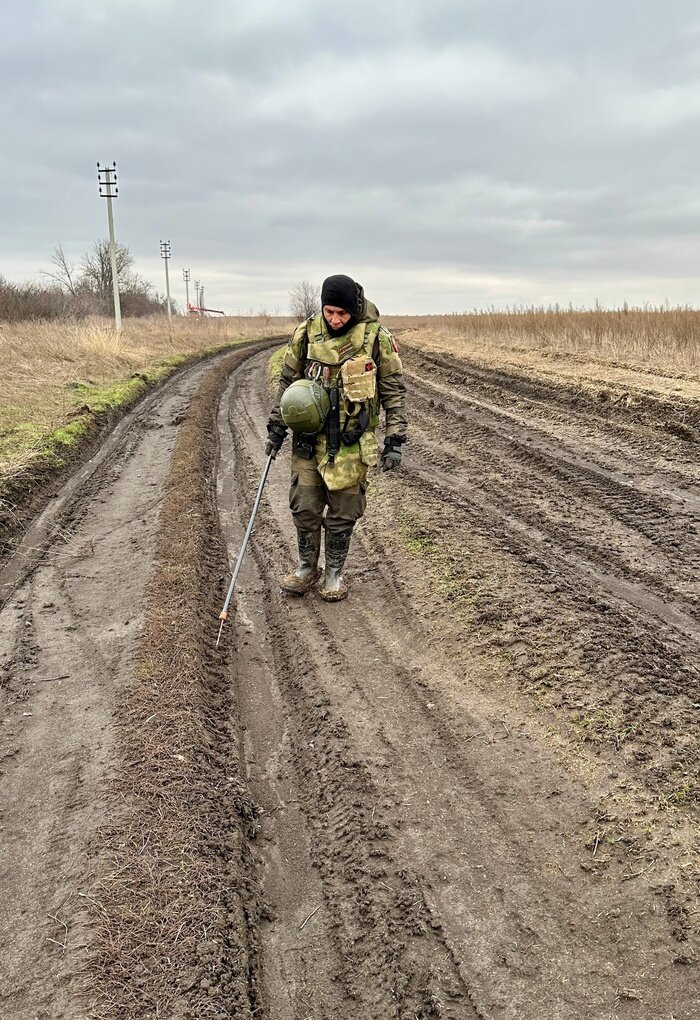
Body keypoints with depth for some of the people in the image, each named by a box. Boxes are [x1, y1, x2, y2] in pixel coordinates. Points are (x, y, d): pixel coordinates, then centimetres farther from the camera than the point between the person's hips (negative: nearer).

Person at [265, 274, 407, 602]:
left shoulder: (376, 338, -7)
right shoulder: (306, 334, -1)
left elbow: (394, 391, -1)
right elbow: (287, 382, 10)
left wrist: (395, 440, -5)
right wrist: (277, 427, 8)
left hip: (351, 442, -2)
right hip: (309, 437, 2)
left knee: (343, 512, 6)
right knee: (304, 507, 7)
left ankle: (334, 572, 24)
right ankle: (307, 567, 26)